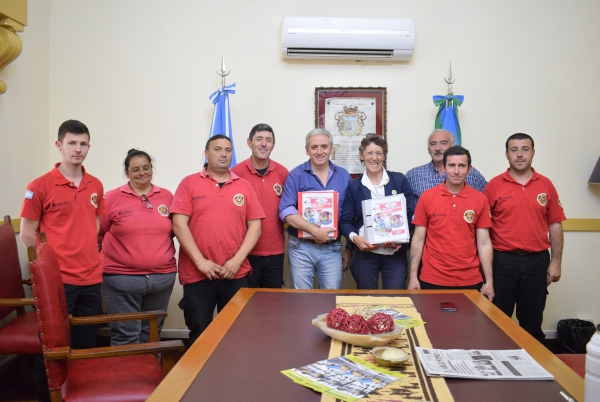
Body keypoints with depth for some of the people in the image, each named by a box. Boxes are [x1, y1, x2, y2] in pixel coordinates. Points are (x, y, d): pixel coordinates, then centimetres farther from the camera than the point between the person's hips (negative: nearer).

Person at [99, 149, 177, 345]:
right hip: (121, 279, -3)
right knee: (125, 336, 2)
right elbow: (97, 231, 3)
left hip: (163, 277, 3)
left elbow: (176, 229, 14)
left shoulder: (167, 197, 6)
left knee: (152, 334, 16)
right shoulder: (113, 197, -1)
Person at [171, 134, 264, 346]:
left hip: (236, 273, 2)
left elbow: (255, 226, 5)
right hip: (197, 273, -2)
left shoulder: (244, 186, 9)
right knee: (199, 334, 9)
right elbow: (179, 224, -5)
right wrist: (200, 261, -11)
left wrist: (237, 260, -7)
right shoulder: (189, 183, 3)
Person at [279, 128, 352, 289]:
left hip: (332, 248, 2)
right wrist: (314, 230, -22)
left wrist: (349, 248, 9)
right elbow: (286, 212, -14)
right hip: (301, 247, -2)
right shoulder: (296, 175, -3)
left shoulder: (343, 176, 6)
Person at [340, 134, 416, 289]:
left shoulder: (400, 180, 5)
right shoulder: (353, 186, 5)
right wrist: (355, 237, -17)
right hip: (365, 252, 0)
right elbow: (345, 220, 3)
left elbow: (411, 214, 3)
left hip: (395, 253, 0)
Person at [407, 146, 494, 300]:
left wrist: (489, 281, -2)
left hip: (470, 281, 1)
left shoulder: (480, 200, 0)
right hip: (432, 280, -1)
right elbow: (418, 240, 0)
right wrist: (413, 276, -5)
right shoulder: (427, 197, -3)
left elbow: (484, 243, 2)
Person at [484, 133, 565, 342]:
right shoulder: (494, 185, -2)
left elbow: (555, 225, 6)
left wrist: (556, 262, 2)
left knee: (532, 321, 12)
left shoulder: (546, 185, 4)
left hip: (537, 261, 2)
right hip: (502, 260, -1)